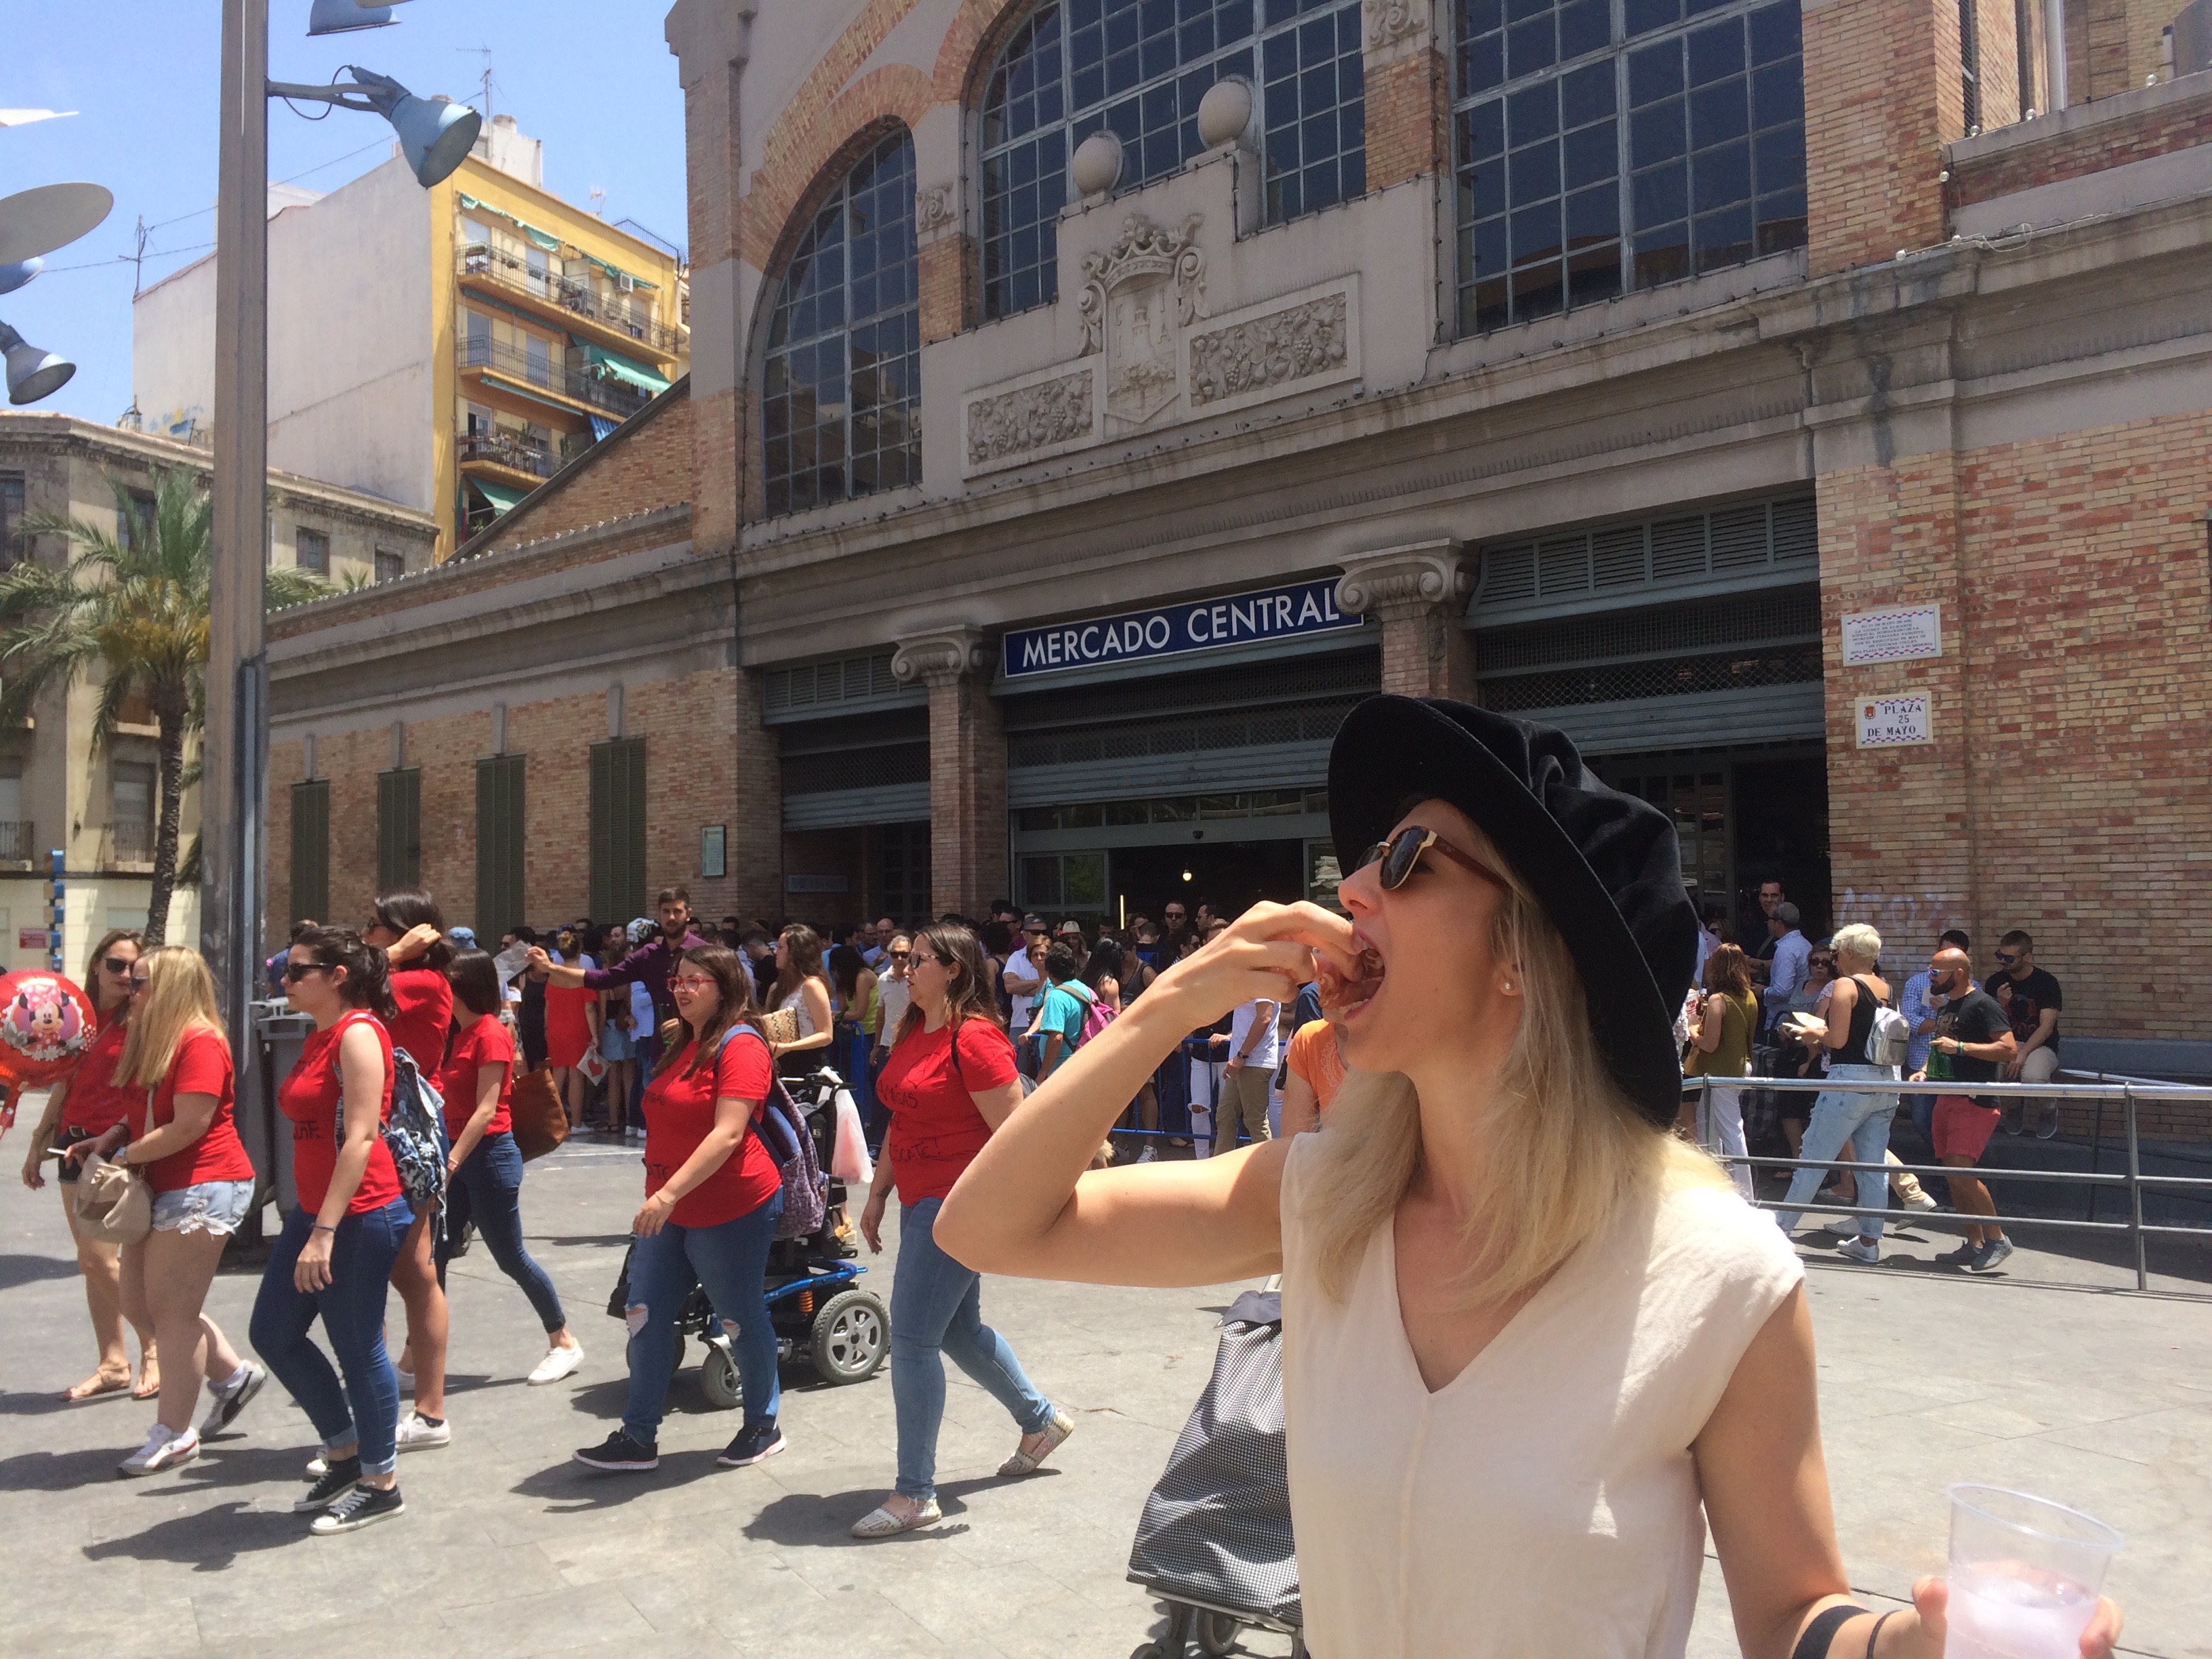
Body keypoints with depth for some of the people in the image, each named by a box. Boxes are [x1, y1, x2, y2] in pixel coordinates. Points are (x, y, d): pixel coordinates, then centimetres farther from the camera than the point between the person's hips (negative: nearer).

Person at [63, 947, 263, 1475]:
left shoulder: (200, 1042, -18)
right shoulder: (151, 1040, 13)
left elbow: (190, 1125, -22)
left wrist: (125, 1156, -12)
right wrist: (111, 1137, 1)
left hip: (203, 1187, -10)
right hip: (164, 1188, 10)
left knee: (170, 1310, -3)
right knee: (139, 1303, 13)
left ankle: (174, 1435, 9)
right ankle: (234, 1374, 26)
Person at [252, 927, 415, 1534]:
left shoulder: (358, 1033, -16)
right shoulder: (318, 1038, 13)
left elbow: (360, 1137, -22)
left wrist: (325, 1232, -25)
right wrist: (311, 1224, 19)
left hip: (360, 1216, -10)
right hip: (314, 1210, 10)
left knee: (358, 1347, 2)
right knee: (273, 1333, 15)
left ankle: (381, 1485, 19)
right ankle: (345, 1453, 30)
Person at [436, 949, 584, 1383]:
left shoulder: (491, 1035, -15)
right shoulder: (463, 1034, 11)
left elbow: (485, 1110, -20)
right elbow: (455, 1102, 10)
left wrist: (451, 1163, -26)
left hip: (489, 1155, -8)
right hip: (460, 1155, 8)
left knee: (511, 1257, 1)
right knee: (434, 1253, 7)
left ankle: (565, 1344, 15)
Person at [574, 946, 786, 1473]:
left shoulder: (740, 1045, -17)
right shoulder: (684, 1045, 13)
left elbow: (728, 1134, -26)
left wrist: (670, 1193, -31)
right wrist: (657, 1196, 20)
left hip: (731, 1211, -9)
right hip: (669, 1209, 9)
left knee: (743, 1321, 6)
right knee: (645, 1315, 8)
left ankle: (763, 1428, 24)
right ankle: (638, 1439, 18)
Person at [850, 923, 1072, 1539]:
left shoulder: (974, 1039, -17)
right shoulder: (912, 1036, 10)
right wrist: (878, 1192, 17)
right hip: (921, 1201, 9)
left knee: (911, 1339, -6)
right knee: (959, 1329, 20)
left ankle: (916, 1494, 7)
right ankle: (1040, 1419, 41)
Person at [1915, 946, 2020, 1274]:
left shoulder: (1983, 1005, -10)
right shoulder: (1946, 1008, 18)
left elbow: (2009, 1048, -20)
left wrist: (1960, 1047, -23)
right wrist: (1925, 1071, 13)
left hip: (1975, 1102, -9)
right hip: (1947, 1098, 9)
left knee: (1960, 1171, -17)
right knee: (1953, 1174, 8)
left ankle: (1997, 1238, -4)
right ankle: (1974, 1245, 15)